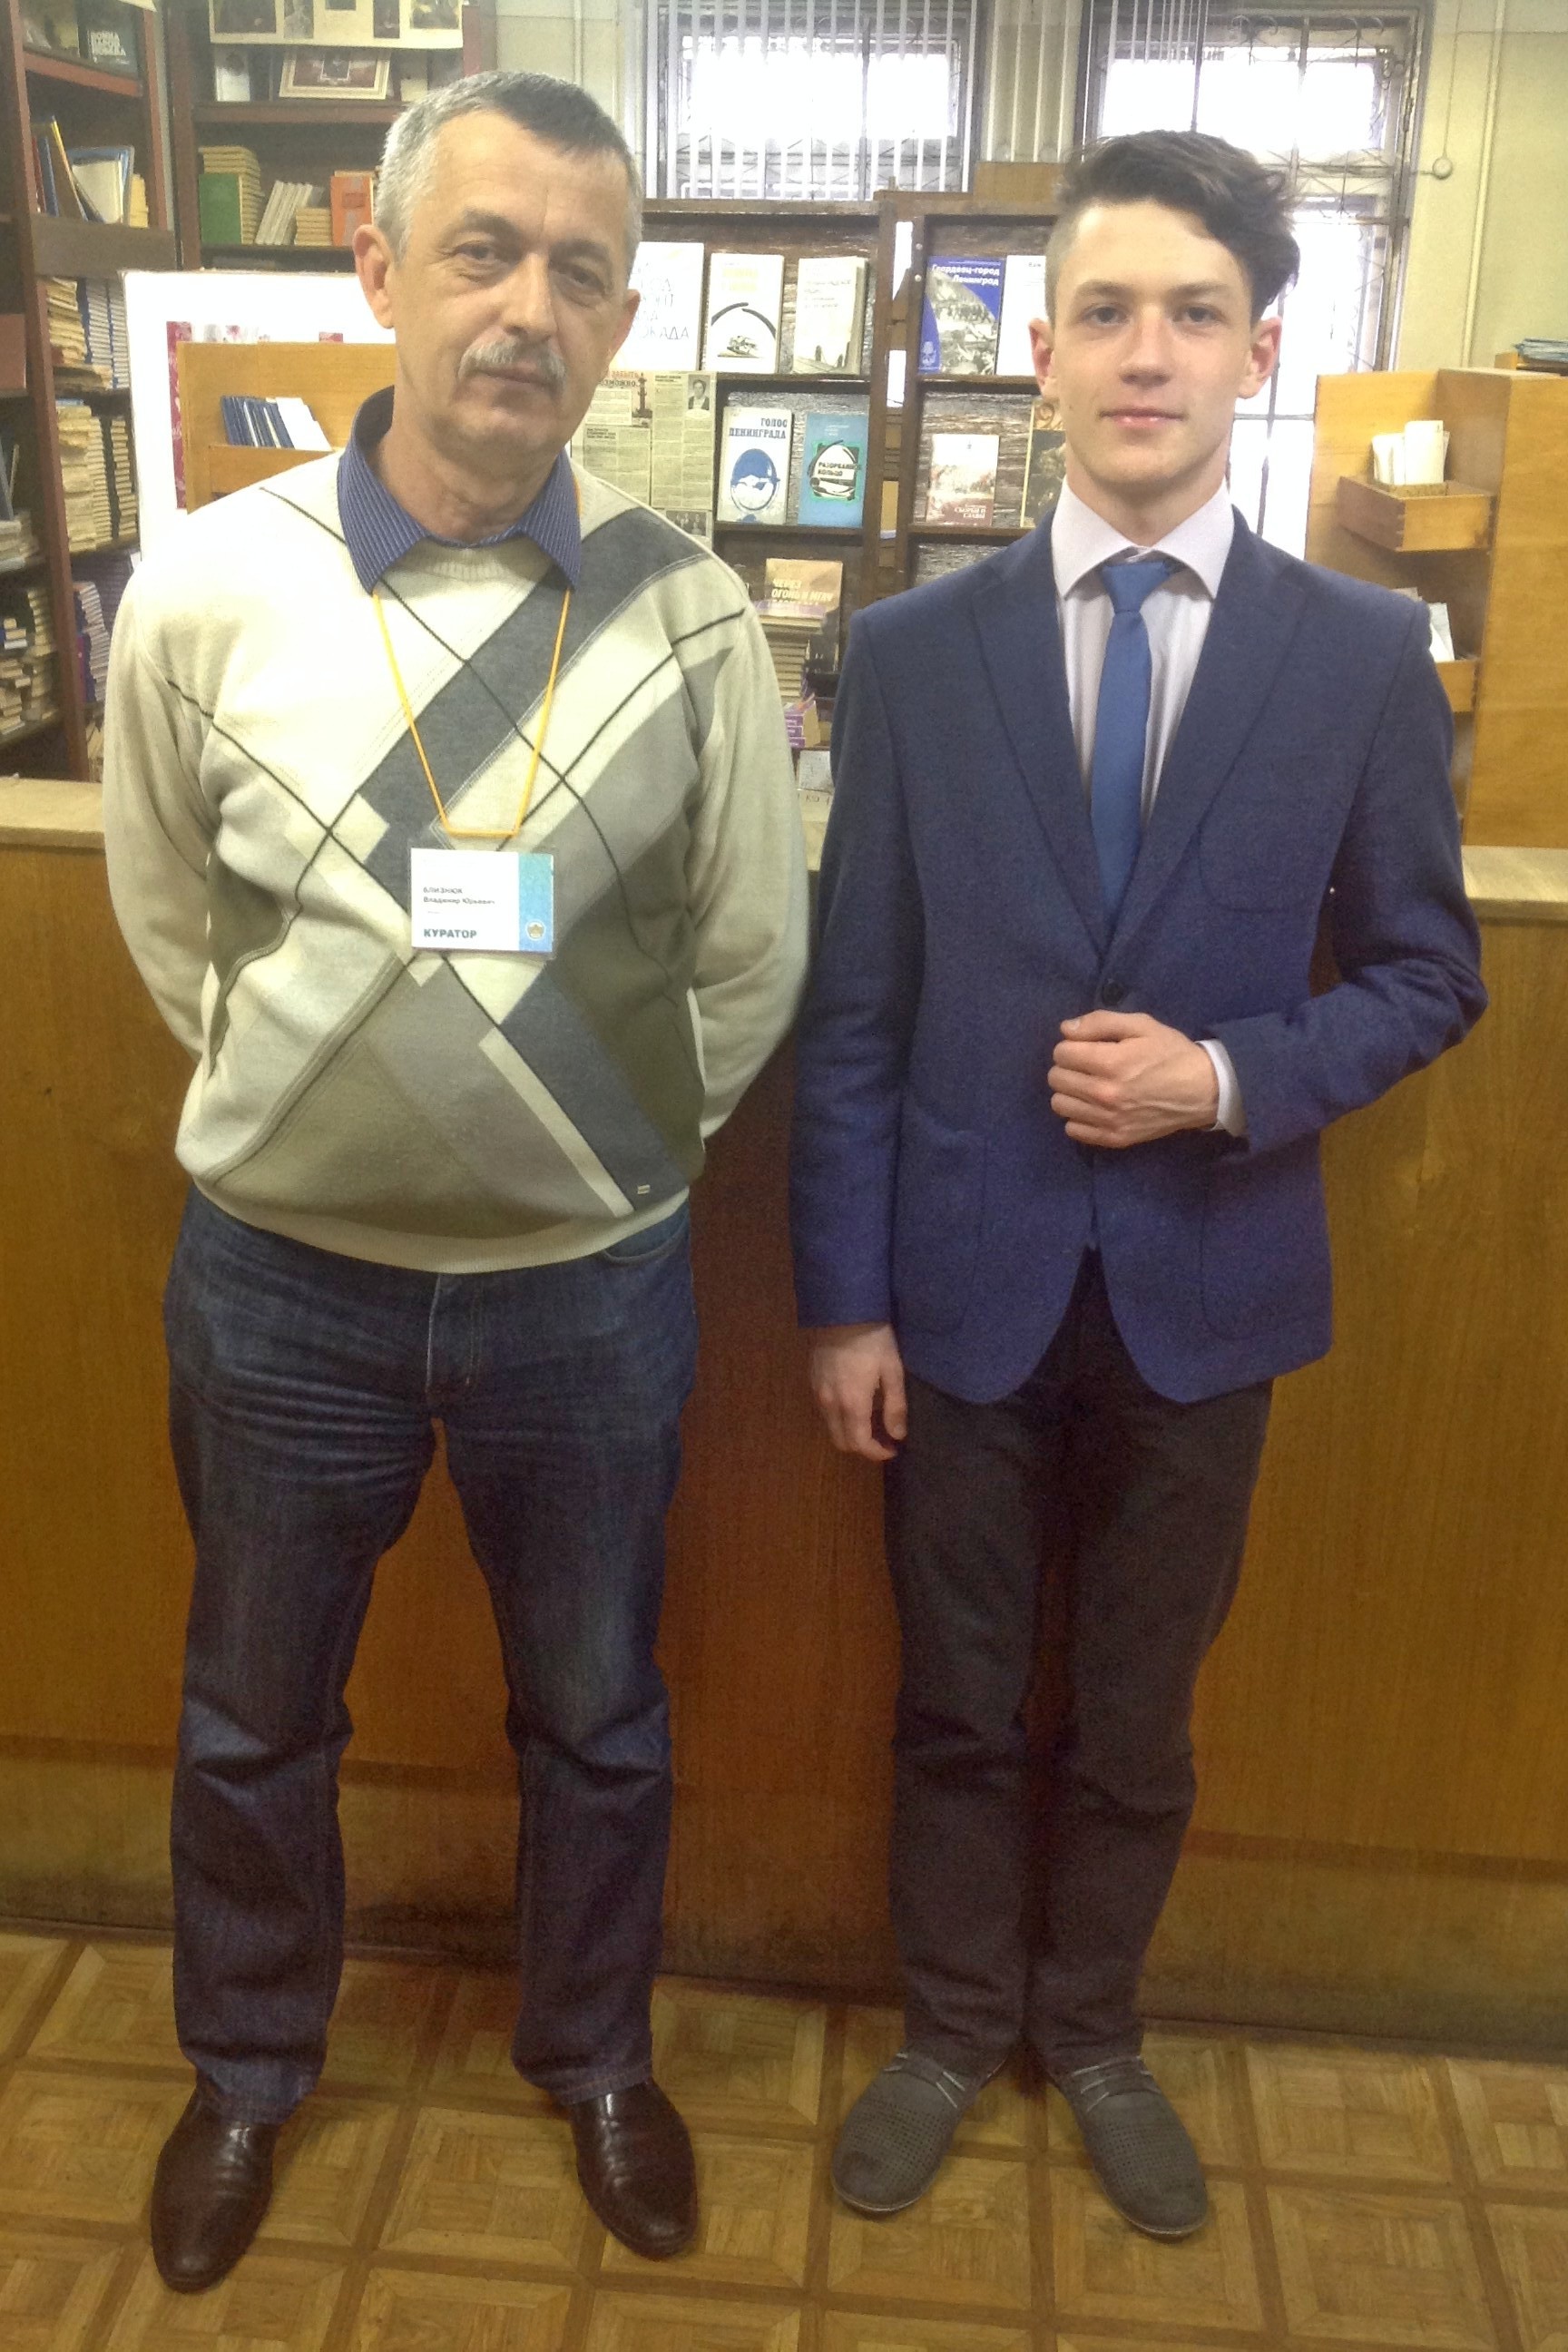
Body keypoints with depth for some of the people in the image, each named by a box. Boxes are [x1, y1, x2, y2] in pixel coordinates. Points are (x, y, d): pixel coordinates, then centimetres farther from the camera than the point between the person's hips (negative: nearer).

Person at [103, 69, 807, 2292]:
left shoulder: (689, 615, -9)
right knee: (253, 1715, 20)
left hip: (590, 1285, 0)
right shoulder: (205, 588, -8)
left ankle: (594, 2050, 47)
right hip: (284, 1272, 1)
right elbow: (173, 924, 5)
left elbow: (746, 963, -1)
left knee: (598, 1716, 19)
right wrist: (320, 1102, 7)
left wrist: (603, 1155, 5)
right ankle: (250, 2060, 48)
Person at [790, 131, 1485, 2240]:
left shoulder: (1365, 658, -4)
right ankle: (954, 2028, 40)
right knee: (957, 1704, 16)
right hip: (967, 1278, 0)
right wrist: (845, 1299, -4)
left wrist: (1229, 1077, -16)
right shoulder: (913, 650, -4)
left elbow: (1425, 976, 2)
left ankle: (1093, 2034, 43)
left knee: (1137, 1720, 17)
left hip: (1206, 1280, 0)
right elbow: (853, 1009, -3)